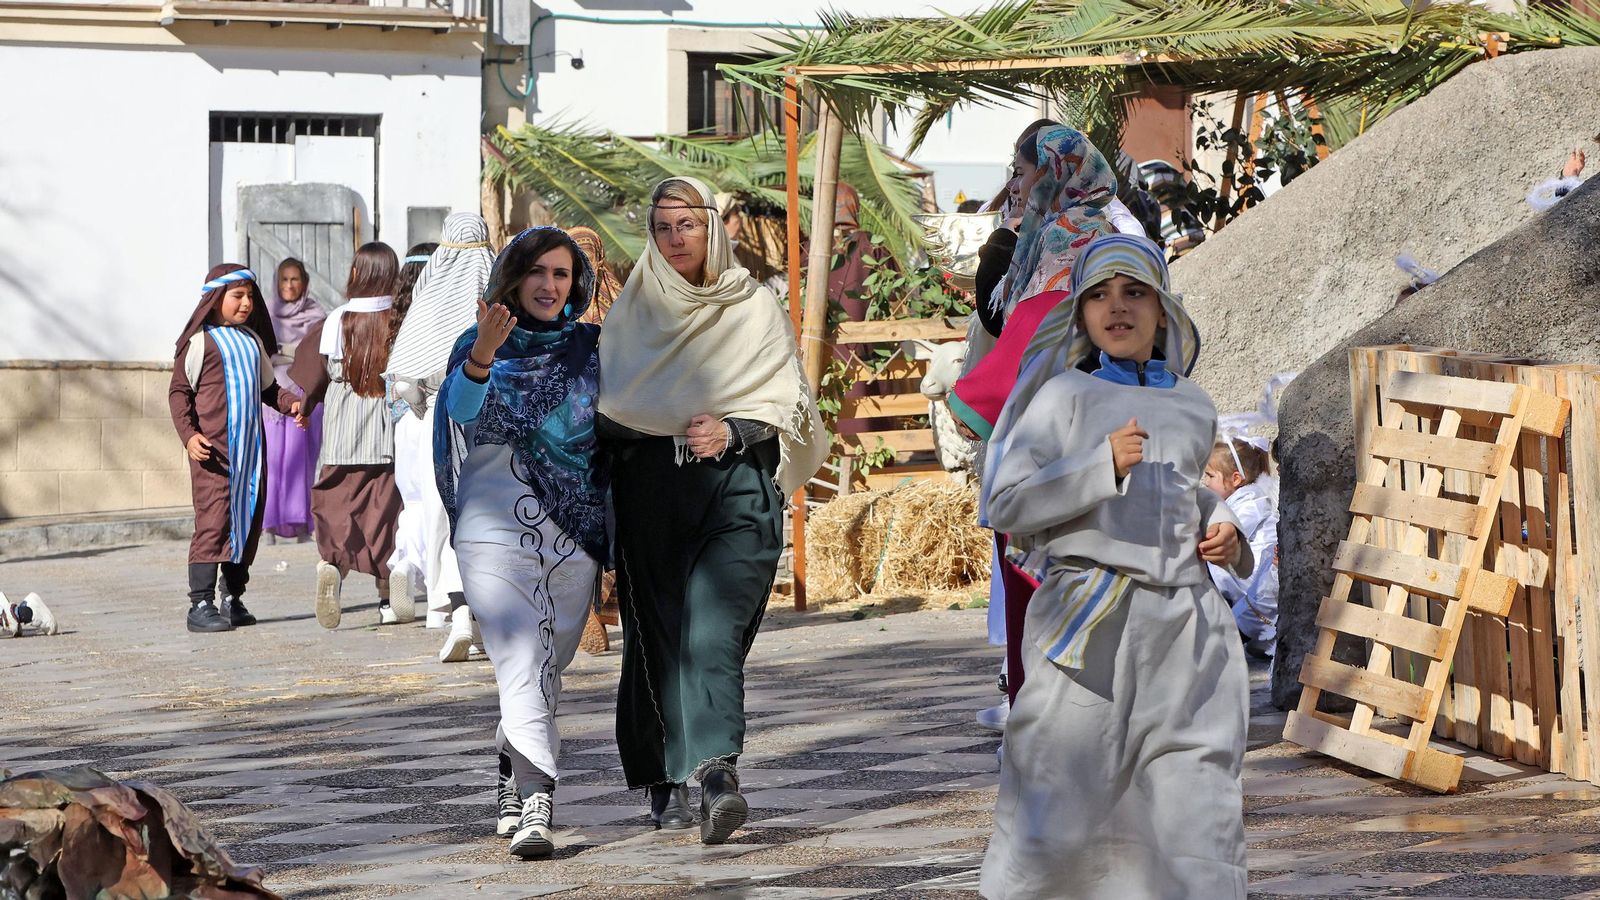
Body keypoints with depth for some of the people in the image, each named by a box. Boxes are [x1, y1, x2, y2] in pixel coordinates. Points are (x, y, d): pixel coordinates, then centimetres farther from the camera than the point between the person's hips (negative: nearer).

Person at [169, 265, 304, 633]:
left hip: (251, 449, 7)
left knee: (248, 521, 9)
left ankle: (234, 598, 18)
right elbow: (179, 392, -6)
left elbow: (266, 387, 23)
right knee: (213, 521, -13)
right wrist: (189, 435, -18)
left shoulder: (253, 340, 17)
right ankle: (201, 605, -13)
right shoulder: (200, 341, -5)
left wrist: (290, 403, 3)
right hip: (214, 450, -7)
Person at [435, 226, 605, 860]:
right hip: (494, 531, -3)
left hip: (573, 535, 3)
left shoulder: (590, 348, 9)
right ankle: (535, 806, -28)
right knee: (523, 665, -18)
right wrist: (482, 354, -37)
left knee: (547, 669, 11)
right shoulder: (480, 344, 2)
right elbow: (463, 410, -18)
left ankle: (513, 783, 31)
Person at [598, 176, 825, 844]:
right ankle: (666, 784, 11)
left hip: (737, 482, -2)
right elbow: (604, 405, 16)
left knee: (712, 628, -18)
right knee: (658, 631, 0)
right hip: (650, 484, 3)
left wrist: (732, 431, -13)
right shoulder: (634, 310, 14)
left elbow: (789, 404, 5)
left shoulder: (755, 307, 8)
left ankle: (715, 775, -30)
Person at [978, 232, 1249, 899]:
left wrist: (1221, 529, 14)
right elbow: (1004, 503, -6)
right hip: (1090, 621, -4)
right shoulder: (1065, 394, 2)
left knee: (1197, 816, -2)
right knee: (1055, 812, -2)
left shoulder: (1195, 409, 16)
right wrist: (1101, 466, -15)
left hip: (1186, 625, 4)